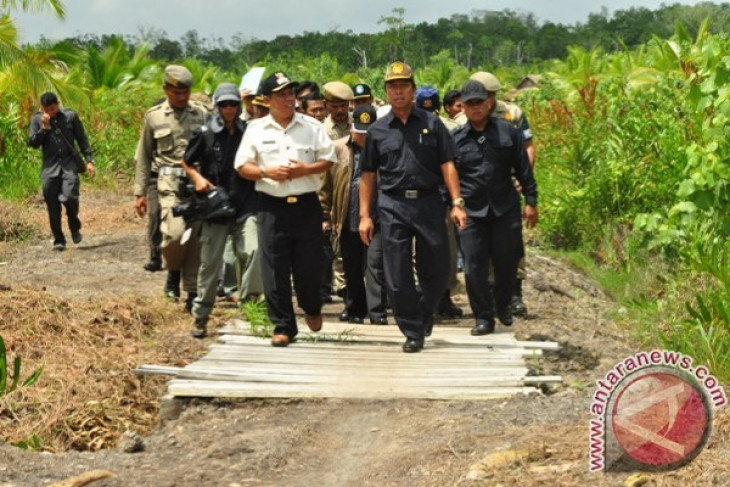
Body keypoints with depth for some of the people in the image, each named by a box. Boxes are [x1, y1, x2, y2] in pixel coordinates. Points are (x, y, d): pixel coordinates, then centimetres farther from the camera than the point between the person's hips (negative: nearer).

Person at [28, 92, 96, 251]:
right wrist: (44, 128, -13)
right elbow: (33, 143, 0)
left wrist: (89, 160, 2)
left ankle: (75, 227, 7)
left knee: (69, 197, -21)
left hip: (69, 164, -2)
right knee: (53, 207, 2)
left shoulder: (70, 116, 3)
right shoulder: (37, 120, 5)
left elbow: (82, 139, 8)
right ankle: (58, 240, 14)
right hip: (50, 167, 2)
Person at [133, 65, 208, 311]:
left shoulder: (201, 113, 8)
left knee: (197, 238, 1)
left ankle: (193, 294, 10)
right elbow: (144, 156, 12)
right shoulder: (154, 116, 7)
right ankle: (173, 270, 13)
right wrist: (140, 192, 8)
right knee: (175, 233, -18)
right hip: (170, 182, -1)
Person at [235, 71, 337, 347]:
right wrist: (267, 172, -12)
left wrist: (306, 169, -12)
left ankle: (311, 308, 34)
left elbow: (329, 160, 6)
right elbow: (242, 166, 6)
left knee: (310, 264, 3)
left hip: (307, 204, 0)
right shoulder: (256, 129, 5)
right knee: (275, 269, -1)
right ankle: (283, 326, 8)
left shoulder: (312, 127, 6)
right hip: (272, 206, 0)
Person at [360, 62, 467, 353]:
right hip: (392, 206, 0)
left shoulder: (432, 124, 6)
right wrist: (365, 215, 3)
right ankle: (413, 332, 10)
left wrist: (457, 203, -7)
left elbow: (447, 165, 2)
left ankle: (423, 313, 33)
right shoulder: (377, 130, 8)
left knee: (437, 271, 6)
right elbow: (368, 175, 9)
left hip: (428, 202, 0)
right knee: (398, 276, -1)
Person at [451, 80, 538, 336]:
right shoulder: (456, 138, 2)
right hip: (471, 212, 0)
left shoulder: (507, 132, 3)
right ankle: (484, 317, 10)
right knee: (474, 267, -2)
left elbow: (523, 169, 7)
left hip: (506, 209, 0)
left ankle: (503, 307, 32)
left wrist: (531, 201, 5)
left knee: (507, 262, 7)